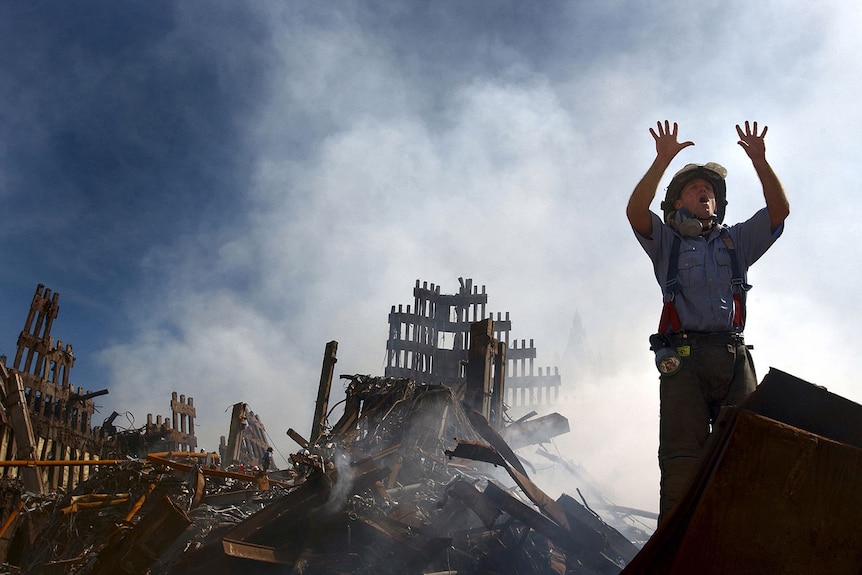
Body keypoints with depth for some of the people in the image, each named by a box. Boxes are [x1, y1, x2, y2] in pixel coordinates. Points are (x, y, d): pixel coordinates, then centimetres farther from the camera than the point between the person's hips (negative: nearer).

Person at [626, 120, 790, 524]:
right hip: (684, 355, -2)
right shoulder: (666, 241, 21)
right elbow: (635, 211, 3)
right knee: (682, 459, -10)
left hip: (734, 355, 3)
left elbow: (779, 210, 15)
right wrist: (663, 161, -5)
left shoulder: (736, 241, 28)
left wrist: (759, 160, 6)